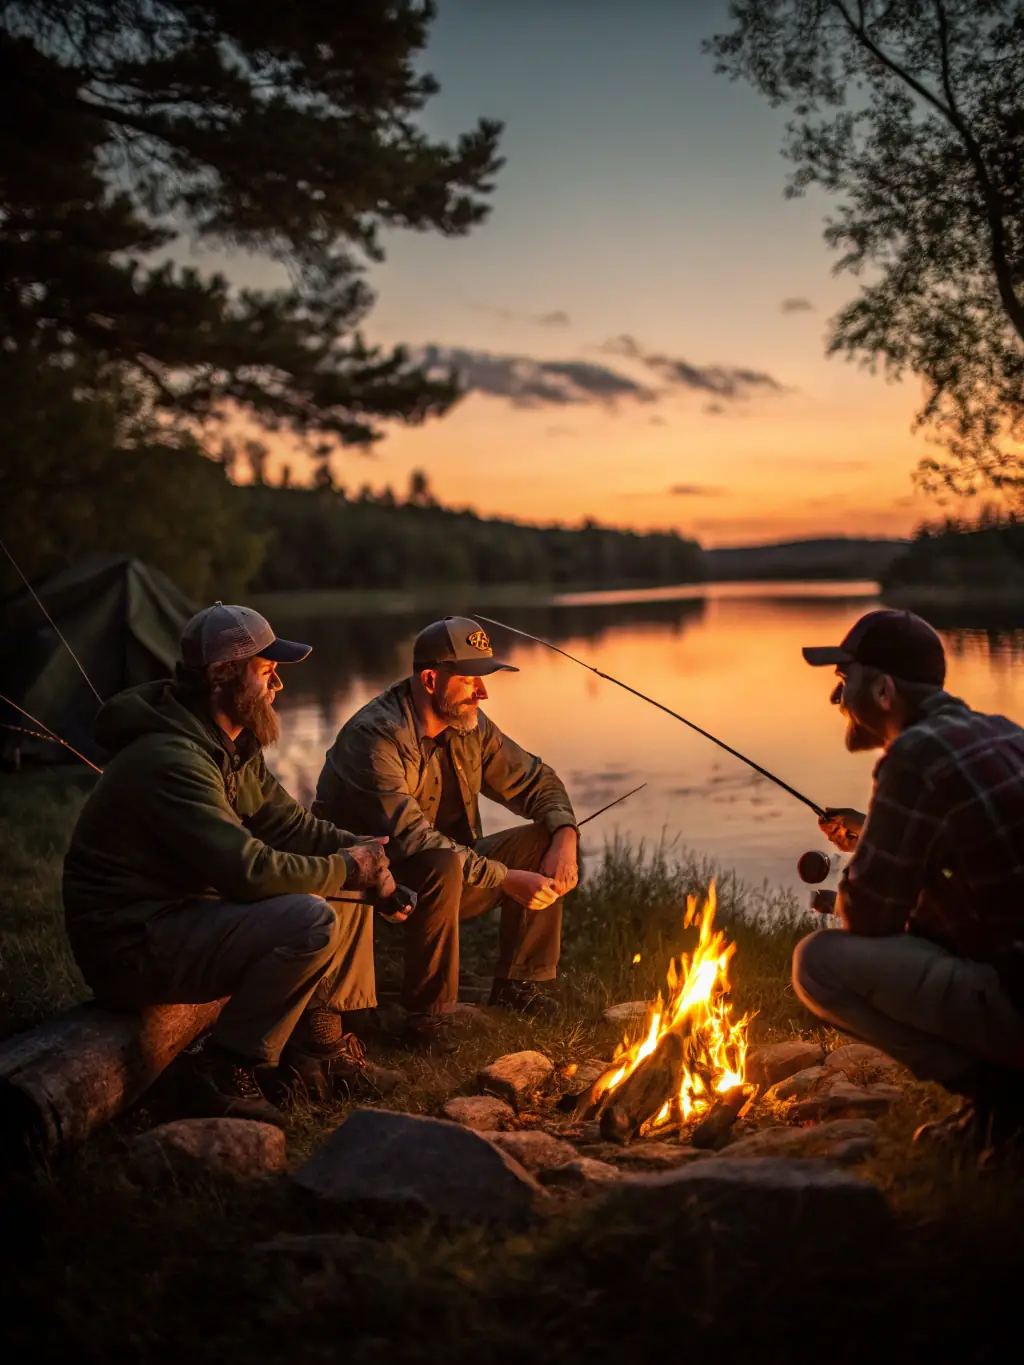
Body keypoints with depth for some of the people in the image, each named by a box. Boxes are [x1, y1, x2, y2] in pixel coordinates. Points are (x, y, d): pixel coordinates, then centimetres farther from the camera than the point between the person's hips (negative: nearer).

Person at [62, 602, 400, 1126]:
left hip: (190, 915, 10)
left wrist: (361, 850, -7)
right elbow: (249, 869, -31)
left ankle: (318, 1043, 10)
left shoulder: (234, 747, 7)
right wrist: (345, 867, -16)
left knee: (351, 897, 7)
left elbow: (288, 821, 12)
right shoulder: (170, 760, -26)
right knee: (311, 920, -28)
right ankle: (226, 1075, -15)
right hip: (133, 948, -10)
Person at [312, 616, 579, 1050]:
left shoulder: (468, 725, 0)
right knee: (443, 866, -37)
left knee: (542, 843, -7)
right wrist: (506, 878, -32)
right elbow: (410, 839, -33)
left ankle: (516, 983, 4)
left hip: (448, 876, 8)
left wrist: (565, 836, -13)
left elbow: (534, 781, 9)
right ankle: (425, 1014, -22)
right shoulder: (375, 737, -25)